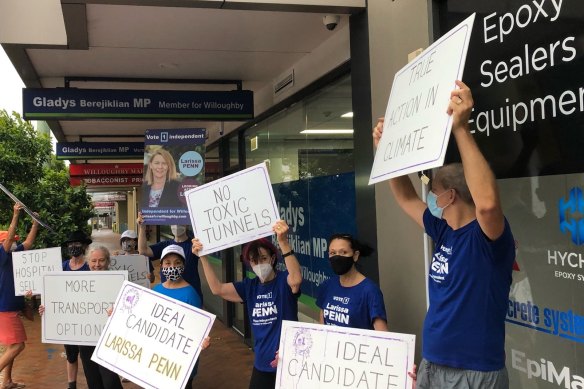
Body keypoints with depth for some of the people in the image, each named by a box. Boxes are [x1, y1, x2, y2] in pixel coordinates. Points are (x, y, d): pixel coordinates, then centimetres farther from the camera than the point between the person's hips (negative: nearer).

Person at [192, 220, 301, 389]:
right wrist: (203, 256, -12)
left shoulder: (284, 280, -11)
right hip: (262, 364, 6)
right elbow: (217, 288, -1)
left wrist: (283, 242, -48)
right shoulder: (250, 286, 7)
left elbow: (296, 279, -35)